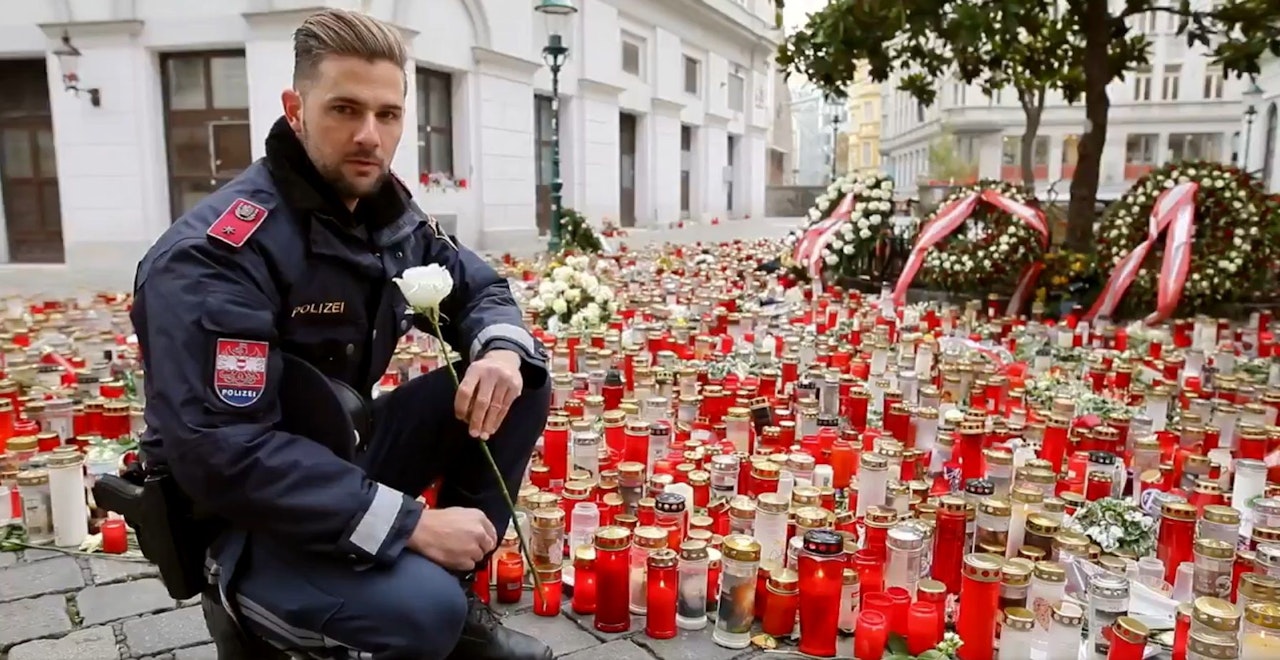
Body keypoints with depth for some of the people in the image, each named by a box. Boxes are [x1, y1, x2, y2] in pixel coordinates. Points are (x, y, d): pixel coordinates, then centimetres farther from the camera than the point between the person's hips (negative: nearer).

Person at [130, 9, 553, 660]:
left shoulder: (388, 210, 0)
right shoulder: (216, 255, -24)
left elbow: (477, 288, 10)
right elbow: (222, 454, -30)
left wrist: (502, 349, -17)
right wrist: (412, 523, -31)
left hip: (342, 451, 8)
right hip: (238, 510, -8)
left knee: (522, 383, -6)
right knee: (421, 607, -34)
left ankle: (454, 594, 4)